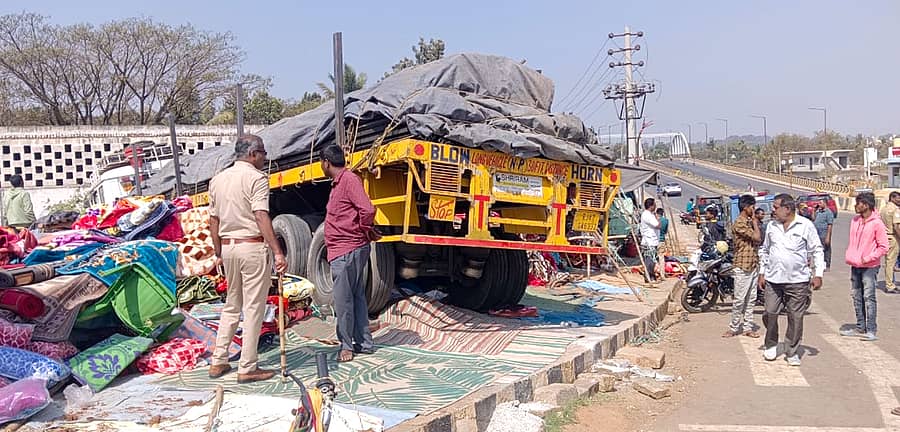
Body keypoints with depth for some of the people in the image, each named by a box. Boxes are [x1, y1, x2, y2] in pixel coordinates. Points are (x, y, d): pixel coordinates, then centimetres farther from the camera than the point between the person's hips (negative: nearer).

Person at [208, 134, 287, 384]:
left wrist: (219, 253, 21)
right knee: (253, 308, 0)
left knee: (232, 306, 18)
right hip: (252, 246, -7)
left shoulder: (218, 179, 12)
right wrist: (278, 252, -24)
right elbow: (261, 217, -21)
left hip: (228, 247, 7)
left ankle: (218, 362, 21)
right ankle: (247, 368, 4)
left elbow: (213, 221, 14)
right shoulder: (256, 178, -10)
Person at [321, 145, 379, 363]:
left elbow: (367, 210, -25)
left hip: (347, 251, -10)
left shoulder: (349, 180, -15)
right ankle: (364, 343, 22)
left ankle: (347, 345, 6)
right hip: (343, 251, 10)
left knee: (343, 300, -4)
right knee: (356, 297, 14)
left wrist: (366, 232, -10)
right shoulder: (338, 183, 17)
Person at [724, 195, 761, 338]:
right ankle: (734, 328, 4)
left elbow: (759, 240, 14)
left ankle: (747, 327, 17)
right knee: (739, 299, -4)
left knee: (751, 299, 11)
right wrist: (754, 221, -8)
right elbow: (756, 237, -17)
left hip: (754, 265, 9)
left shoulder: (749, 222, 14)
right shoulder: (739, 223, -14)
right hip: (743, 266, -9)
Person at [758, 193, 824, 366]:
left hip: (798, 281, -3)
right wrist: (762, 272, 14)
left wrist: (818, 274, -6)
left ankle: (792, 352, 15)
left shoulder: (806, 225, -3)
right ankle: (771, 345, 24)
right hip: (773, 280, 3)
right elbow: (764, 250, 19)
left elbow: (817, 251, 1)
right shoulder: (771, 226, 9)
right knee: (770, 313, 2)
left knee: (796, 317, 3)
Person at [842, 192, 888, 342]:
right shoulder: (855, 220, 8)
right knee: (857, 297, 12)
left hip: (869, 267, -7)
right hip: (855, 266, 7)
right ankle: (860, 327, 21)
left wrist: (867, 258, -15)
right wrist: (848, 256, 8)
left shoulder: (877, 223, -12)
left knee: (869, 297, -7)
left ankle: (871, 330, -3)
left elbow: (883, 247, -11)